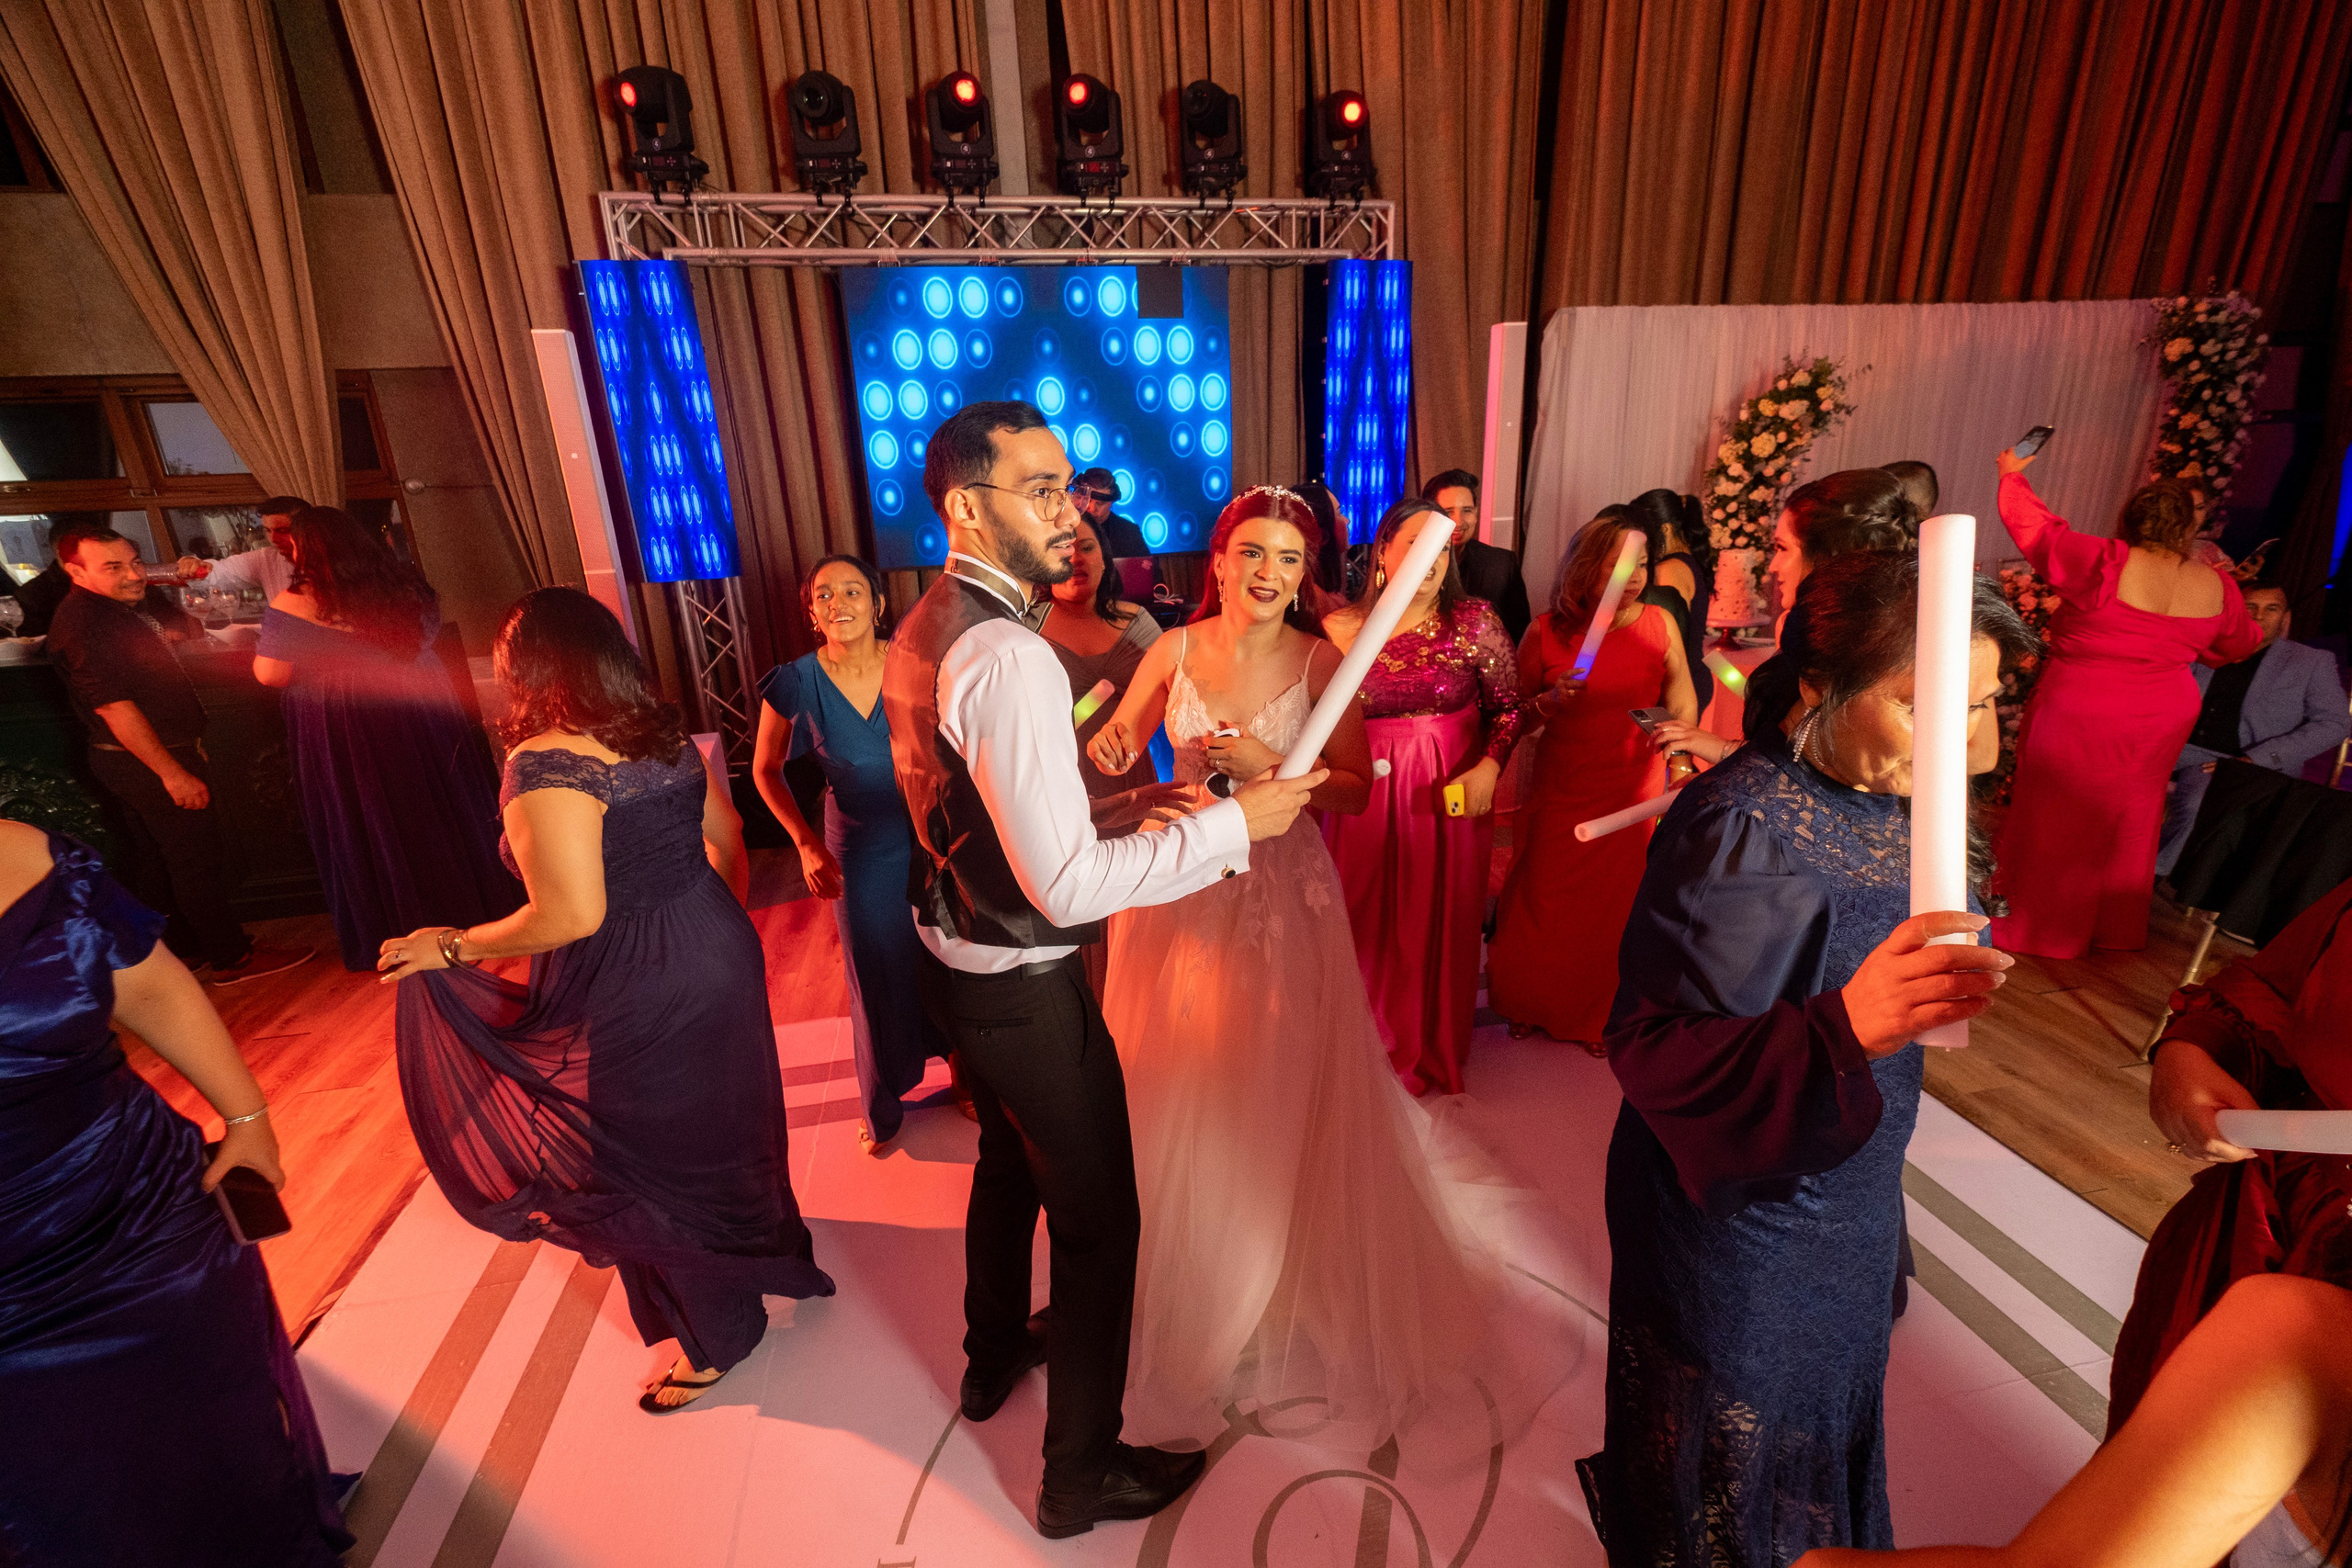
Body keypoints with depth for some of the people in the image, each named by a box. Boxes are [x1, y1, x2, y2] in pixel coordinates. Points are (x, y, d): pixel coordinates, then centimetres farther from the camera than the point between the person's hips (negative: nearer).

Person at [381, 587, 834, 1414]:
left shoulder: (545, 765, -22)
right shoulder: (666, 734, 2)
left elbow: (571, 917, -26)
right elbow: (727, 835, 11)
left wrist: (454, 947, -11)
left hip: (636, 996, -8)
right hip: (718, 958, 8)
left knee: (658, 1162, 13)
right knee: (718, 1121, 28)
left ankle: (716, 1338, 32)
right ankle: (765, 1255, 52)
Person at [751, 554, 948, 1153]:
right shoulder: (795, 683, -13)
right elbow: (765, 770, 2)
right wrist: (806, 841, -7)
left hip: (931, 835, 0)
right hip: (859, 846, 0)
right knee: (877, 975, 13)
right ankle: (883, 1108, 36)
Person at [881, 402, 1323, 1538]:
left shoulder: (921, 633, 4)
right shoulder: (1009, 655, -27)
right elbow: (1066, 885, -31)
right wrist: (1234, 822, -24)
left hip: (952, 963, 9)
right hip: (1023, 990, -9)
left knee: (1008, 1162, 30)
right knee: (1098, 1220, 10)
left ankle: (994, 1357, 55)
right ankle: (1082, 1475, 32)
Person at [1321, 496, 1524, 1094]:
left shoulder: (1474, 621, -4)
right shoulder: (1339, 630, -3)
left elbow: (1510, 704, 0)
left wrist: (1488, 767, -13)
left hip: (1452, 794, 0)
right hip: (1365, 796, 1)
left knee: (1441, 924, 10)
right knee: (1366, 925, 10)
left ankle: (1435, 1053, 33)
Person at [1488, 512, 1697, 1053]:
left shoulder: (1659, 623, -2)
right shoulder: (1545, 632, -6)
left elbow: (1684, 706, 3)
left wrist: (1679, 766, -7)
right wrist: (1551, 700, -18)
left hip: (1635, 794, 1)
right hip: (1561, 794, -1)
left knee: (1617, 907, 9)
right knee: (1546, 906, 7)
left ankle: (1600, 1016, 34)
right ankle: (1534, 1005, 34)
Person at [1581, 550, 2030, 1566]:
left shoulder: (1881, 798, -6)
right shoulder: (1743, 830, -33)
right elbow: (1654, 1049, -38)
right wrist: (1847, 1026, -47)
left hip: (1843, 1205, 9)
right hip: (1737, 1223, -8)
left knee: (1818, 1410, 33)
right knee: (1732, 1438, 19)